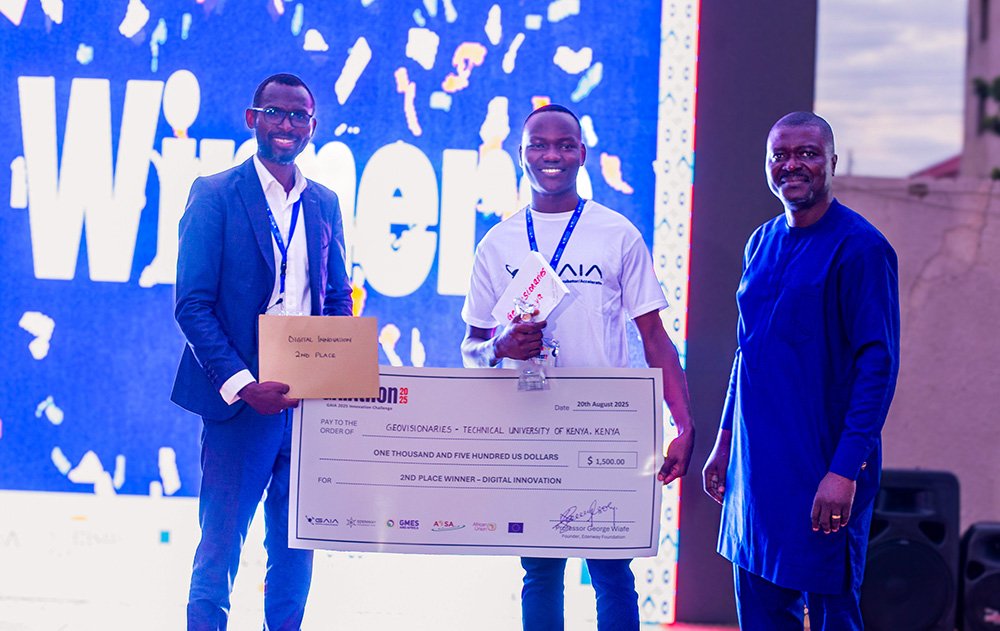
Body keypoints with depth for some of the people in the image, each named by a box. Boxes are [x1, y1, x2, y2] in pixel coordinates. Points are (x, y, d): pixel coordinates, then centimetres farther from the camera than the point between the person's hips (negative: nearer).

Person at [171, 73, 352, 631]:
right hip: (239, 400, -5)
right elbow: (192, 304, -8)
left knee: (296, 549, 8)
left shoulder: (325, 204, 13)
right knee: (220, 547, -1)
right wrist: (242, 385, -19)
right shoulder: (215, 195, -3)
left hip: (309, 406, 5)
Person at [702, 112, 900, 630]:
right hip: (755, 467, 7)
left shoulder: (860, 247, -10)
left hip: (821, 471, -7)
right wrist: (723, 445, 18)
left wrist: (845, 470, -21)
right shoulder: (762, 243, 12)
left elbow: (877, 365, -15)